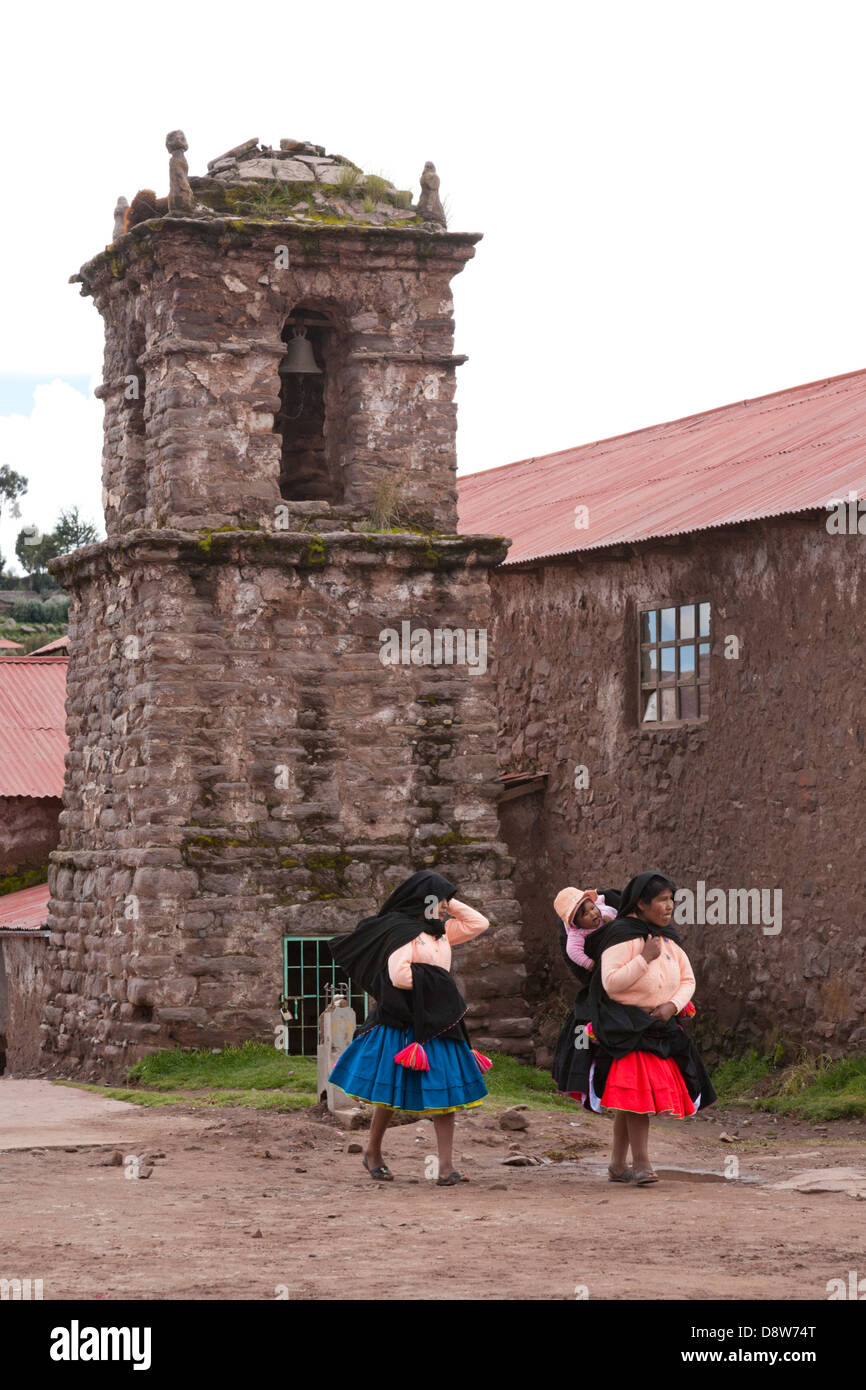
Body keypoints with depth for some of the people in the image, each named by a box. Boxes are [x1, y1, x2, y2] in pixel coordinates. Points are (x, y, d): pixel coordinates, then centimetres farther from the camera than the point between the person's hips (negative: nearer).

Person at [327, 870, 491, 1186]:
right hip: (406, 1024, -7)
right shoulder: (403, 930, -10)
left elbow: (479, 923, 19)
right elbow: (399, 975, -20)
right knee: (392, 1089, 3)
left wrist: (450, 905, 10)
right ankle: (373, 1153, 21)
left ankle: (446, 1166, -2)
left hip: (439, 1022, 7)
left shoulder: (441, 931, 14)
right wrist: (431, 982, -8)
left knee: (445, 1089, 0)